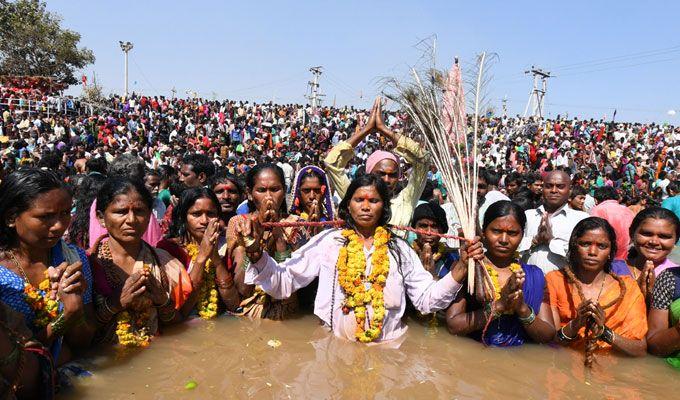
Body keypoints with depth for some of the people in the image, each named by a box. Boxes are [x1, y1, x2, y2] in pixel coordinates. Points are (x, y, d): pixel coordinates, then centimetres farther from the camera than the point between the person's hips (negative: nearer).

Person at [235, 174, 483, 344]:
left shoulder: (399, 249, 10)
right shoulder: (328, 241, 4)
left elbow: (427, 299, 6)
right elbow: (282, 282, -2)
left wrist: (462, 265, -5)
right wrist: (255, 251, -19)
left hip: (387, 345, 1)